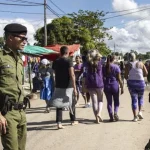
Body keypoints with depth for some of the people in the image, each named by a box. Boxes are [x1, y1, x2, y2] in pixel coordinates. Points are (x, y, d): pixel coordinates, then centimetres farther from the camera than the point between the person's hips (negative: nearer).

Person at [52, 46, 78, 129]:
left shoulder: (55, 62, 5)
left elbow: (55, 73, 13)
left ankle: (59, 123, -7)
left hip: (58, 86, 3)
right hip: (68, 86, -3)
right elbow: (72, 75, -18)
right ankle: (73, 120, 27)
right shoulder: (68, 61, -10)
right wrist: (74, 87, -17)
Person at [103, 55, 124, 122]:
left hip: (106, 86, 2)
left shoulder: (104, 68, 1)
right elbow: (119, 78, -6)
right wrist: (122, 87, 0)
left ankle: (111, 117, 6)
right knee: (116, 101, 12)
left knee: (109, 102, 8)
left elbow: (102, 78, 2)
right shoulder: (116, 67, -5)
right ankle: (115, 112, -11)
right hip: (115, 85, -2)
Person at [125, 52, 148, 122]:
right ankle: (140, 111, 2)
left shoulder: (128, 65, -4)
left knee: (134, 99, 6)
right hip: (140, 82, 1)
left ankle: (135, 116, 2)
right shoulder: (140, 63, 0)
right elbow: (146, 73, 0)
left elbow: (126, 76, -7)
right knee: (140, 97, 21)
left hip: (131, 83, 0)